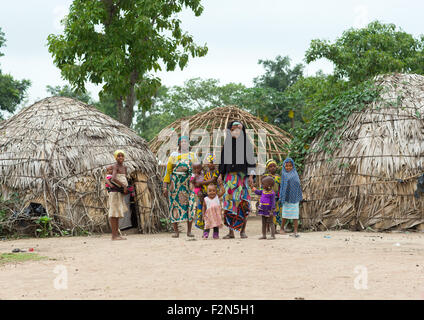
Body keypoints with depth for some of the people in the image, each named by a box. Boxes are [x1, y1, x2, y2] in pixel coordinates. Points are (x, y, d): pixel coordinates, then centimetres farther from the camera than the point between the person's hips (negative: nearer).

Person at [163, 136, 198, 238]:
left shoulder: (192, 156, 15)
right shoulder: (173, 156, 10)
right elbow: (168, 171, 6)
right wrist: (165, 186, -2)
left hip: (189, 183, 1)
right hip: (175, 183, -1)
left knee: (190, 205, -5)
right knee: (175, 204, -4)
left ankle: (189, 231, 1)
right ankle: (176, 231, 0)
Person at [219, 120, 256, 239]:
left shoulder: (246, 143, 3)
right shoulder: (227, 143, 11)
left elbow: (250, 159, 0)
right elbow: (223, 159, 15)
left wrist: (251, 176, -7)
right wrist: (221, 174, 8)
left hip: (242, 175, -3)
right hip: (230, 175, 3)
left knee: (243, 202, -5)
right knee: (229, 201, -3)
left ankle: (243, 230, 2)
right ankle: (231, 232, 1)